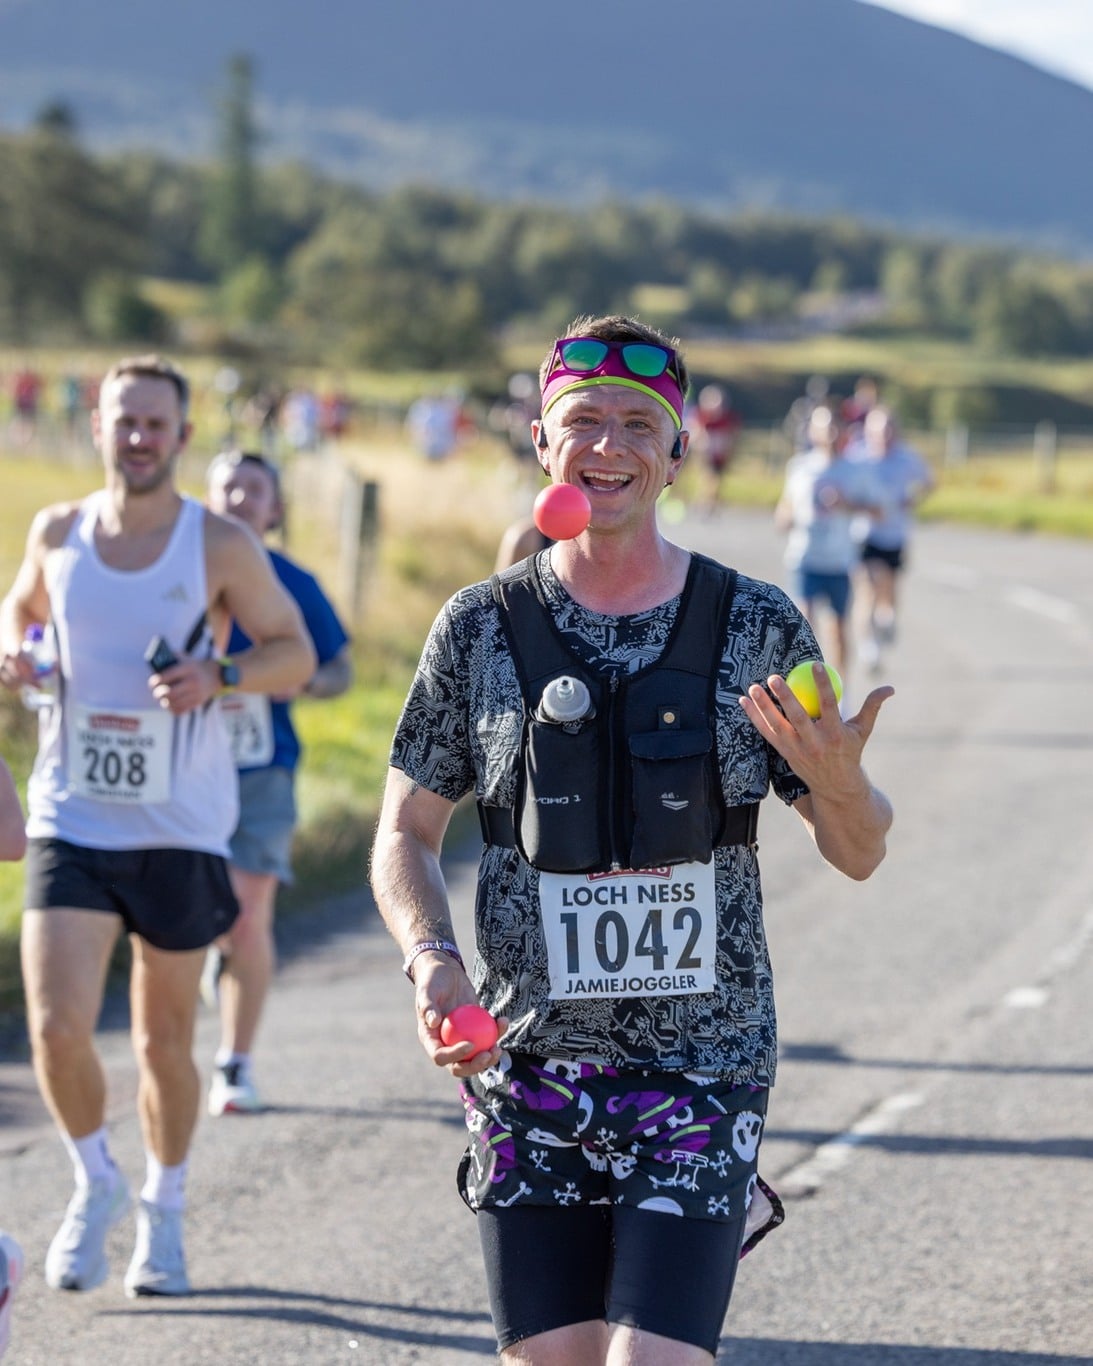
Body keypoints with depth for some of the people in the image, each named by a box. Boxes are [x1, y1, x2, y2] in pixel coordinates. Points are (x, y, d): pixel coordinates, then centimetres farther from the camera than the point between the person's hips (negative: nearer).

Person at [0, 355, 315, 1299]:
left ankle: (163, 1213, 31)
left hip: (181, 830, -1)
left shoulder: (220, 545, -5)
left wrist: (219, 674, -18)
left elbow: (296, 655, 1)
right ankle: (95, 1183, 14)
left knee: (164, 1039, 10)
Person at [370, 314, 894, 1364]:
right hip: (528, 1069, 2)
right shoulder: (481, 629, 1)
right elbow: (405, 833, 8)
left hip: (698, 1070, -2)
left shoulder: (759, 630, -1)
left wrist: (837, 777, -17)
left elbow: (857, 853, 5)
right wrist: (431, 961, -11)